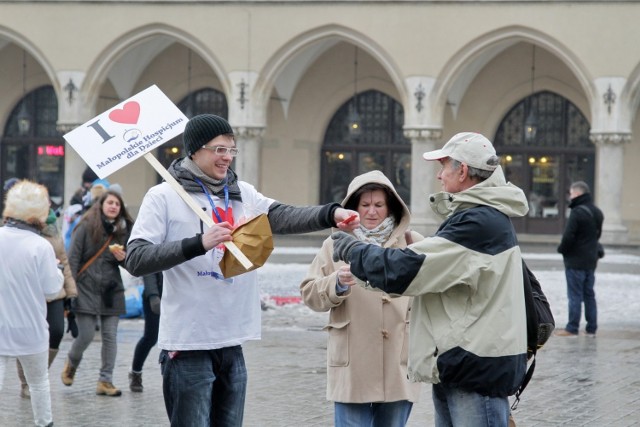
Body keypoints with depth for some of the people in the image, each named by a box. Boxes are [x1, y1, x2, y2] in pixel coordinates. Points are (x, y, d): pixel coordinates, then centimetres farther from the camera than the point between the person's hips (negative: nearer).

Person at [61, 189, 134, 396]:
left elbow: (129, 261, 18)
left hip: (111, 290, 4)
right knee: (86, 335, -4)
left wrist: (122, 258, -6)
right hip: (87, 288, -4)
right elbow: (73, 257, -6)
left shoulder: (123, 230, 8)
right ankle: (71, 363, 27)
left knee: (110, 336, 1)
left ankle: (105, 381, 8)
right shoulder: (86, 227, -4)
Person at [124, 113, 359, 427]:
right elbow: (135, 260, -13)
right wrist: (199, 243, -25)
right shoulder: (164, 197, -5)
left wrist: (331, 214, -21)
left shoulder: (242, 193, 12)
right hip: (188, 345, -6)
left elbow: (282, 216, -2)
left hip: (232, 343, 6)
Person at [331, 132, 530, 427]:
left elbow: (407, 269, -21)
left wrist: (352, 250, -6)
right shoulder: (486, 217, 16)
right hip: (458, 367, 11)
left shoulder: (481, 222, -18)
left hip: (477, 369, -11)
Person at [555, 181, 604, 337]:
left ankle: (572, 328, 0)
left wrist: (562, 249, -4)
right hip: (591, 260, 8)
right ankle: (591, 328, 14)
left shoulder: (577, 212, -19)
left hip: (575, 261, -8)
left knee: (575, 295, -3)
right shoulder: (597, 213, 10)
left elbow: (568, 236, -21)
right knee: (589, 295, 12)